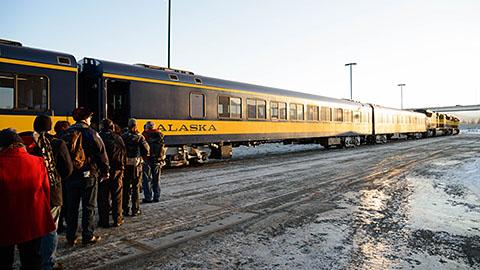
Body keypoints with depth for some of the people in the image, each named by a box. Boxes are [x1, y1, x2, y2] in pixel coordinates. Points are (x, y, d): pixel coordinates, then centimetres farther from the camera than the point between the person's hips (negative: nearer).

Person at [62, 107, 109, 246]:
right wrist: (105, 171, -2)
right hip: (88, 175, -5)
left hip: (70, 176, 5)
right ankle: (88, 236, 10)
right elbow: (101, 153, -11)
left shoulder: (67, 133, 6)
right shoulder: (90, 132, -10)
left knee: (71, 207, 13)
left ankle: (71, 237, 19)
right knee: (88, 207, 5)